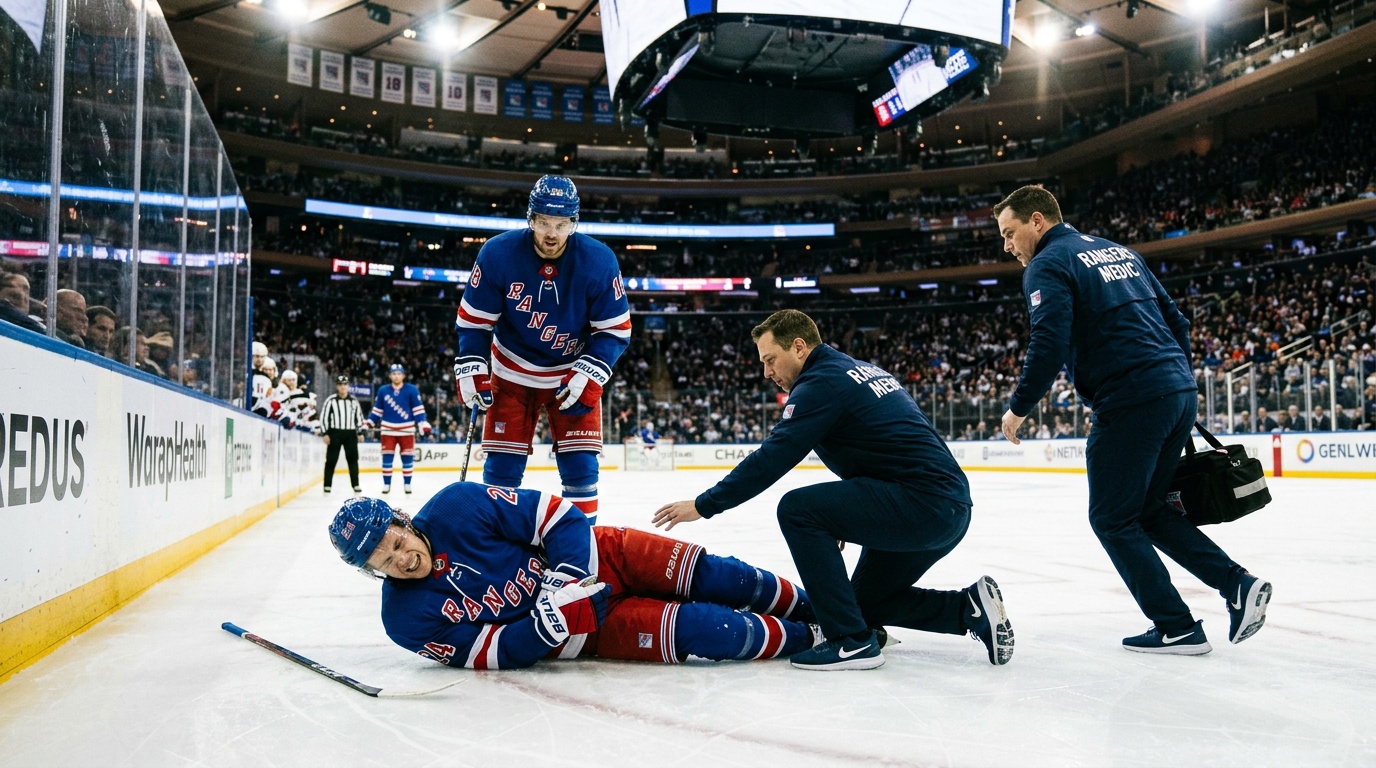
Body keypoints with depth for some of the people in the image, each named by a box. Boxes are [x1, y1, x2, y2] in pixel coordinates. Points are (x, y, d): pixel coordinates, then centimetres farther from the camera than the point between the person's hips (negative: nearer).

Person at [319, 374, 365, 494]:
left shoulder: (354, 400, 8)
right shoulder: (330, 400, -3)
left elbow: (359, 416, 14)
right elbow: (323, 417, -3)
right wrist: (325, 433, -8)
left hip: (350, 433, 3)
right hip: (334, 433, -3)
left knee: (353, 459, 3)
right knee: (331, 460, 0)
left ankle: (355, 484, 8)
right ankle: (327, 485, 6)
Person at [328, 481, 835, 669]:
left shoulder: (456, 506, -16)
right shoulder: (408, 619, -11)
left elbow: (555, 515, -13)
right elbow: (492, 654, -12)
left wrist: (569, 573, -26)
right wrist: (548, 625, -29)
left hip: (591, 558, 1)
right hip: (584, 632, -1)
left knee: (705, 574, -9)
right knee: (695, 629, -17)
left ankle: (809, 604, 16)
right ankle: (806, 638, 3)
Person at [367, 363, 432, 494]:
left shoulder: (412, 390, -3)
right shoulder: (383, 391, 4)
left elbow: (418, 409, -4)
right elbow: (377, 410, 12)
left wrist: (423, 424, -14)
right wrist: (369, 423, 8)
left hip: (406, 429, -1)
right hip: (388, 429, 1)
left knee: (407, 457, 4)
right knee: (387, 457, 2)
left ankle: (407, 483, 15)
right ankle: (386, 484, 11)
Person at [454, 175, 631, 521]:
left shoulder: (599, 261, -19)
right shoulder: (498, 253, -18)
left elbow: (615, 329, -10)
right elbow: (473, 319, -7)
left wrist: (589, 376, -20)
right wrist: (470, 369, -15)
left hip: (573, 374, 0)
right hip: (512, 373, 0)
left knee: (579, 464, -5)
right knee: (502, 463, 0)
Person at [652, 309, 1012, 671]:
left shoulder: (821, 381, -9)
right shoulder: (864, 370, 20)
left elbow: (771, 459, -14)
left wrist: (704, 505, -7)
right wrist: (843, 521, 24)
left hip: (920, 503, -10)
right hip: (950, 509, 10)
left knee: (797, 510, -12)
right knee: (868, 600, 22)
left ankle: (851, 641, -10)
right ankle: (970, 608, 13)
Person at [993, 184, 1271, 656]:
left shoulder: (1047, 264, -4)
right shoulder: (1117, 250, 21)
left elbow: (1049, 344, -17)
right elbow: (1175, 319, 20)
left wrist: (1019, 408, -6)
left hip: (1131, 403, -8)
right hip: (1179, 392, 9)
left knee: (1112, 520, 5)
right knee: (1148, 510, 20)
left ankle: (1177, 628, 7)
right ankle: (1236, 582, 10)